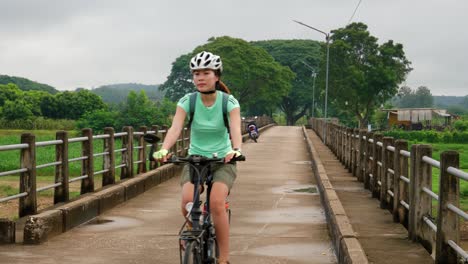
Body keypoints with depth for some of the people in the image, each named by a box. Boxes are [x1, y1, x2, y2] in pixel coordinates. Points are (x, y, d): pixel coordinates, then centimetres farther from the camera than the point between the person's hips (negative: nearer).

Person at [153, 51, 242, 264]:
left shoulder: (229, 102, -12)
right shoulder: (187, 101, -9)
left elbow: (235, 129, -26)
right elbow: (175, 128, -23)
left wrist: (236, 150, -48)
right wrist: (164, 150, -43)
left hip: (223, 160, -2)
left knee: (216, 203, -26)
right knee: (188, 202, -23)